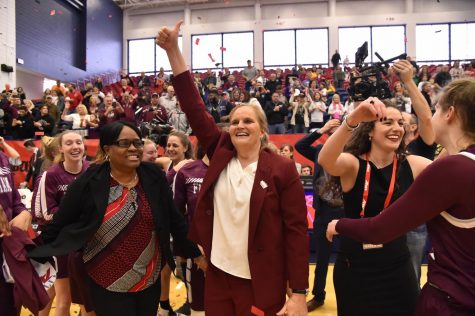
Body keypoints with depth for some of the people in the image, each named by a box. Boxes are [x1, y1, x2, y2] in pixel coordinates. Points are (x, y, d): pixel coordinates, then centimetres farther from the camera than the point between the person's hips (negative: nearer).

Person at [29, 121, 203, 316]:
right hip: (107, 284, -3)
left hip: (150, 280, 3)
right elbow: (58, 226, -5)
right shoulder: (89, 183, -12)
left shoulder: (154, 177, -5)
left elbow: (173, 219, 3)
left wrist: (195, 252, 7)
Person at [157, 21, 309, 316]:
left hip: (261, 284, -3)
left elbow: (297, 231, -10)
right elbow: (195, 107, -5)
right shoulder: (221, 153, -1)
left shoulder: (282, 169, -10)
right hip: (218, 276, 4)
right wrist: (173, 49, -9)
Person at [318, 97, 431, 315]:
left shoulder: (412, 165, -1)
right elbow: (325, 161, -32)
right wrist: (352, 119, -46)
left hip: (398, 267, 3)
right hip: (355, 268, -2)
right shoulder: (353, 164, -11)